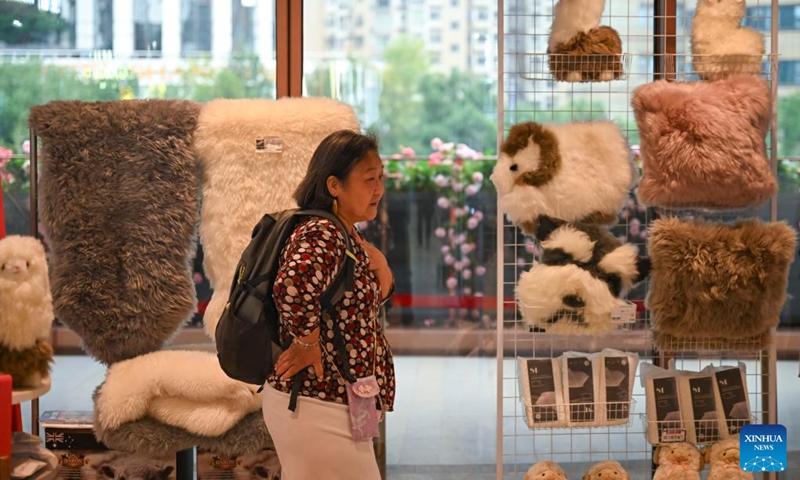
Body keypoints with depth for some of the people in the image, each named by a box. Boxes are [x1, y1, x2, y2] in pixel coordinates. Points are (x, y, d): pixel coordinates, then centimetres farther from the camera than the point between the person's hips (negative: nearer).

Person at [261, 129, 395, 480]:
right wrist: (307, 344, -24)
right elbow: (293, 287, -40)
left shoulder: (348, 237, 11)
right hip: (317, 409, -10)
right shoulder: (322, 234, -20)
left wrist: (372, 256, 0)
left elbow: (379, 292, 19)